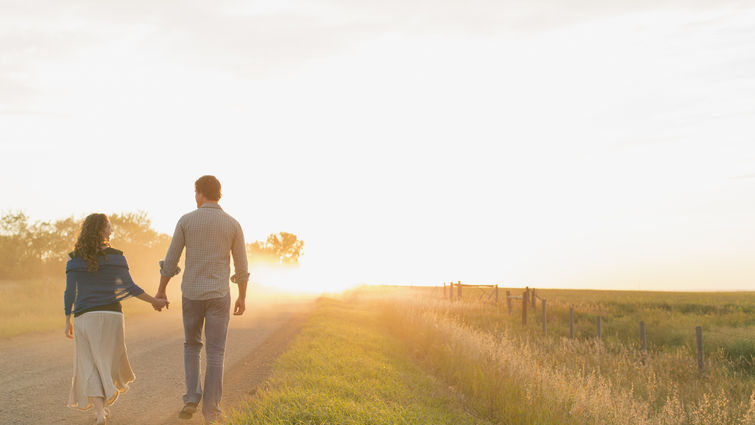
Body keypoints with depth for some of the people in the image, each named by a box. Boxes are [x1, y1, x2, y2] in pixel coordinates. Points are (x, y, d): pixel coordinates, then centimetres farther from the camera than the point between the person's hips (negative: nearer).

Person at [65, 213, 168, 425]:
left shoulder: (74, 259, 0)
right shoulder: (115, 256, -3)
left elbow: (70, 292, 0)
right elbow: (129, 288, -2)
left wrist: (68, 321, 9)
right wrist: (155, 301, 8)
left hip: (85, 318, 1)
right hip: (111, 314, -1)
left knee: (90, 366, 4)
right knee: (109, 360, 17)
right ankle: (104, 405, 25)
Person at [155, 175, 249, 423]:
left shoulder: (186, 221, -2)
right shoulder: (233, 225, -2)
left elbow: (170, 260, 0)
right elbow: (241, 267, 1)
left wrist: (161, 291, 12)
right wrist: (242, 298, 13)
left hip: (191, 295, 1)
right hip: (218, 296, -1)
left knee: (192, 345, 19)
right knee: (215, 352, 6)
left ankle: (192, 398, 5)